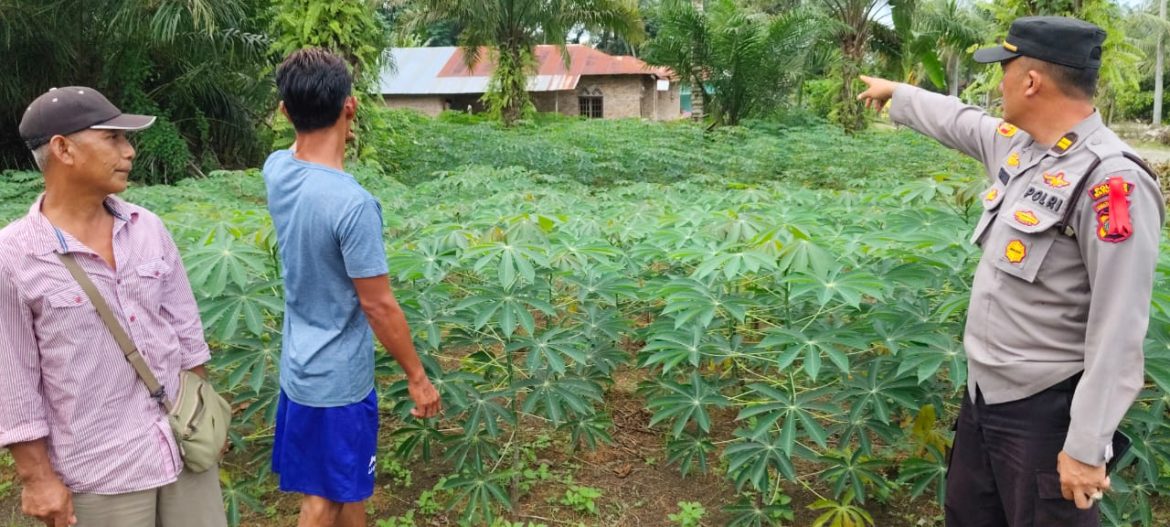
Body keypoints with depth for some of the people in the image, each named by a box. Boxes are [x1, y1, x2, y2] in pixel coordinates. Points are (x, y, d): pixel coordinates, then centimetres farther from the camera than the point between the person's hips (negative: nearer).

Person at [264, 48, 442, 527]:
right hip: (337, 378, -8)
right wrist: (417, 377, -10)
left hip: (299, 365, 8)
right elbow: (378, 306, -22)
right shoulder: (352, 203, -29)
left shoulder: (276, 169, -6)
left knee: (350, 487, 25)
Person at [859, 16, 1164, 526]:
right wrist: (895, 92, 39)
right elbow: (956, 120, 24)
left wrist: (1086, 447, -24)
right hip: (983, 392, 9)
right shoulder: (1015, 144, 1)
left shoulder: (1112, 183, -25)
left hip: (1043, 411, -8)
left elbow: (1118, 331, -25)